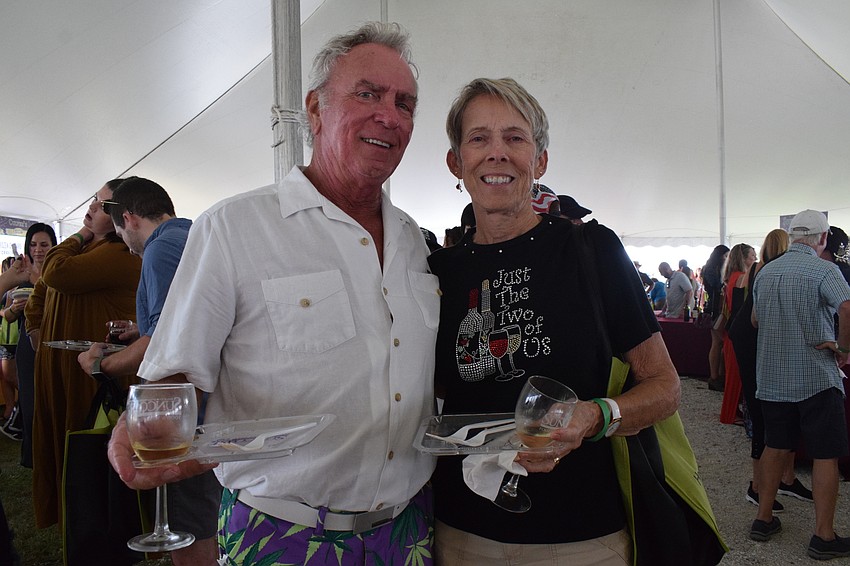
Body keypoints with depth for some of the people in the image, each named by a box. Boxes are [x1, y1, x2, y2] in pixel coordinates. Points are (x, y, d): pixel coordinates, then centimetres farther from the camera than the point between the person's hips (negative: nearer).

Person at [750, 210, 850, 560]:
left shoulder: (765, 272, 6)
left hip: (771, 378, 6)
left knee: (775, 447, 16)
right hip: (816, 378, -5)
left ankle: (763, 519, 23)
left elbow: (756, 320, 18)